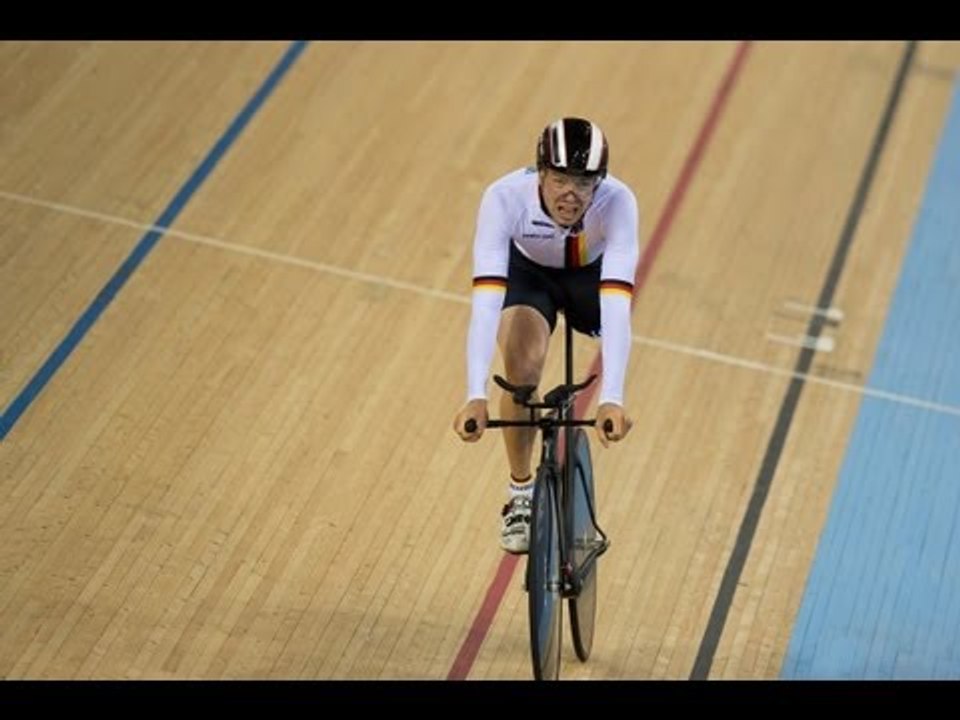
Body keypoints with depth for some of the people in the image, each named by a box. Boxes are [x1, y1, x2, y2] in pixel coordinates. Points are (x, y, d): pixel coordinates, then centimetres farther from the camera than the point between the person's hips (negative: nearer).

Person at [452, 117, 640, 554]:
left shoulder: (617, 202, -38)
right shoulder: (505, 197, -38)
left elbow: (616, 306, -46)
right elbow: (485, 300, -45)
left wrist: (611, 400, -57)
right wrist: (476, 397, -55)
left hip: (593, 273, 2)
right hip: (529, 271, -2)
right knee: (521, 366, -25)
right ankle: (521, 494, -3)